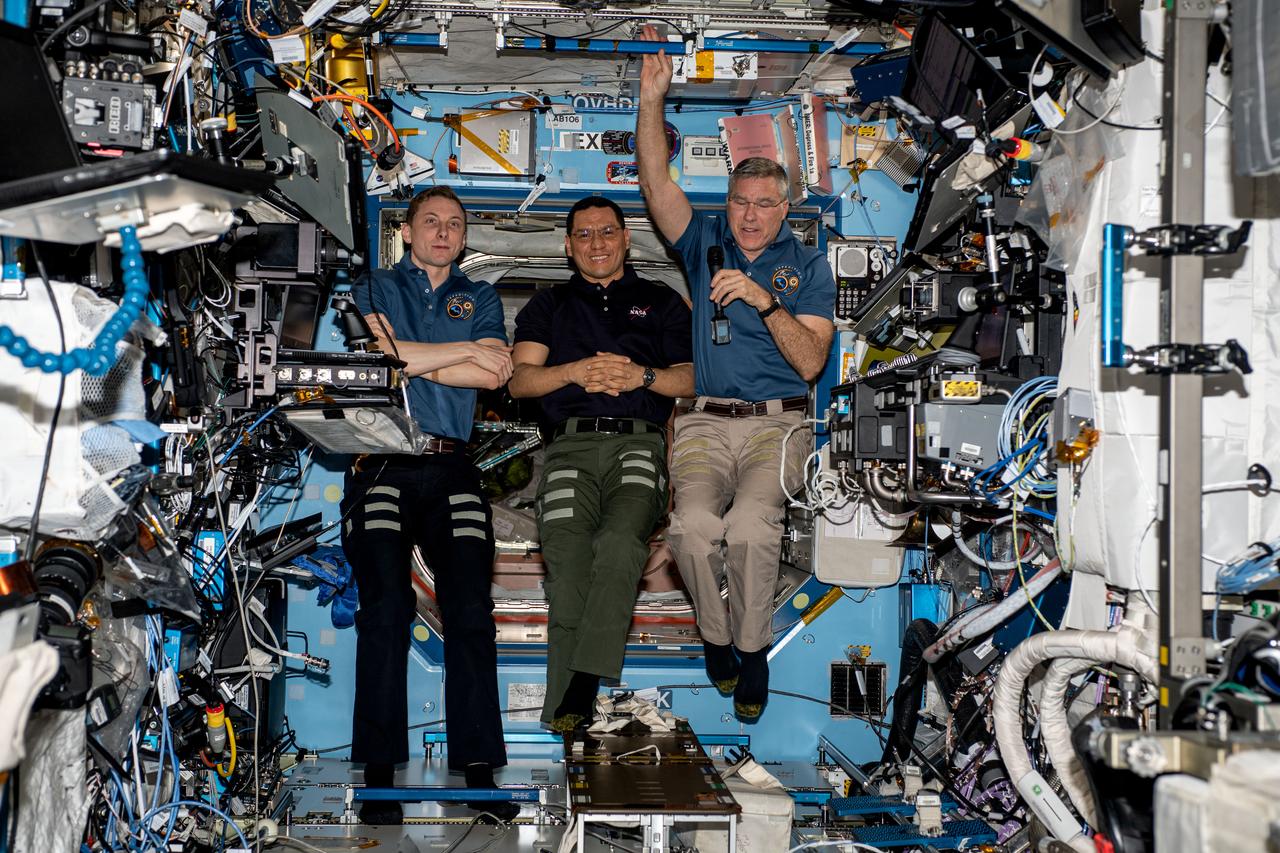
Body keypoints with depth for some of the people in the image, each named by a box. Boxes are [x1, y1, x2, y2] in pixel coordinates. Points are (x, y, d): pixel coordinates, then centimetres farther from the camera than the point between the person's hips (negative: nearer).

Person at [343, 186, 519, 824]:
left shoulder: (480, 299, 21)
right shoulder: (373, 289, 17)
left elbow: (494, 376, 3)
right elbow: (376, 355, -4)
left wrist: (409, 357, -1)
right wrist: (467, 350, 2)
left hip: (452, 468, 2)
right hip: (383, 466, -2)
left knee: (471, 610, -10)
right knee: (385, 605, -15)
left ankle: (478, 770, -8)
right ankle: (379, 776, -13)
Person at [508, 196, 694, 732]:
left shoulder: (661, 302, 25)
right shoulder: (549, 306, 27)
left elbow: (694, 378, 13)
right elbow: (520, 380, 13)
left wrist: (642, 376, -6)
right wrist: (575, 372, -5)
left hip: (639, 444, -1)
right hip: (571, 445, 1)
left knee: (618, 542, -33)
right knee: (567, 555, -27)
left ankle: (584, 680, -34)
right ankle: (568, 706, -26)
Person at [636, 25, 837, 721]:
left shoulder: (807, 265, 11)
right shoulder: (706, 242, 16)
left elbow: (810, 361, 0)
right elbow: (656, 182, 1)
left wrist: (764, 299, -13)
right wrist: (650, 98, -9)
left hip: (777, 423, -1)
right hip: (706, 422, 1)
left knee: (749, 523, -31)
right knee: (694, 523, -28)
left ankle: (753, 649, -11)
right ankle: (715, 636, -3)